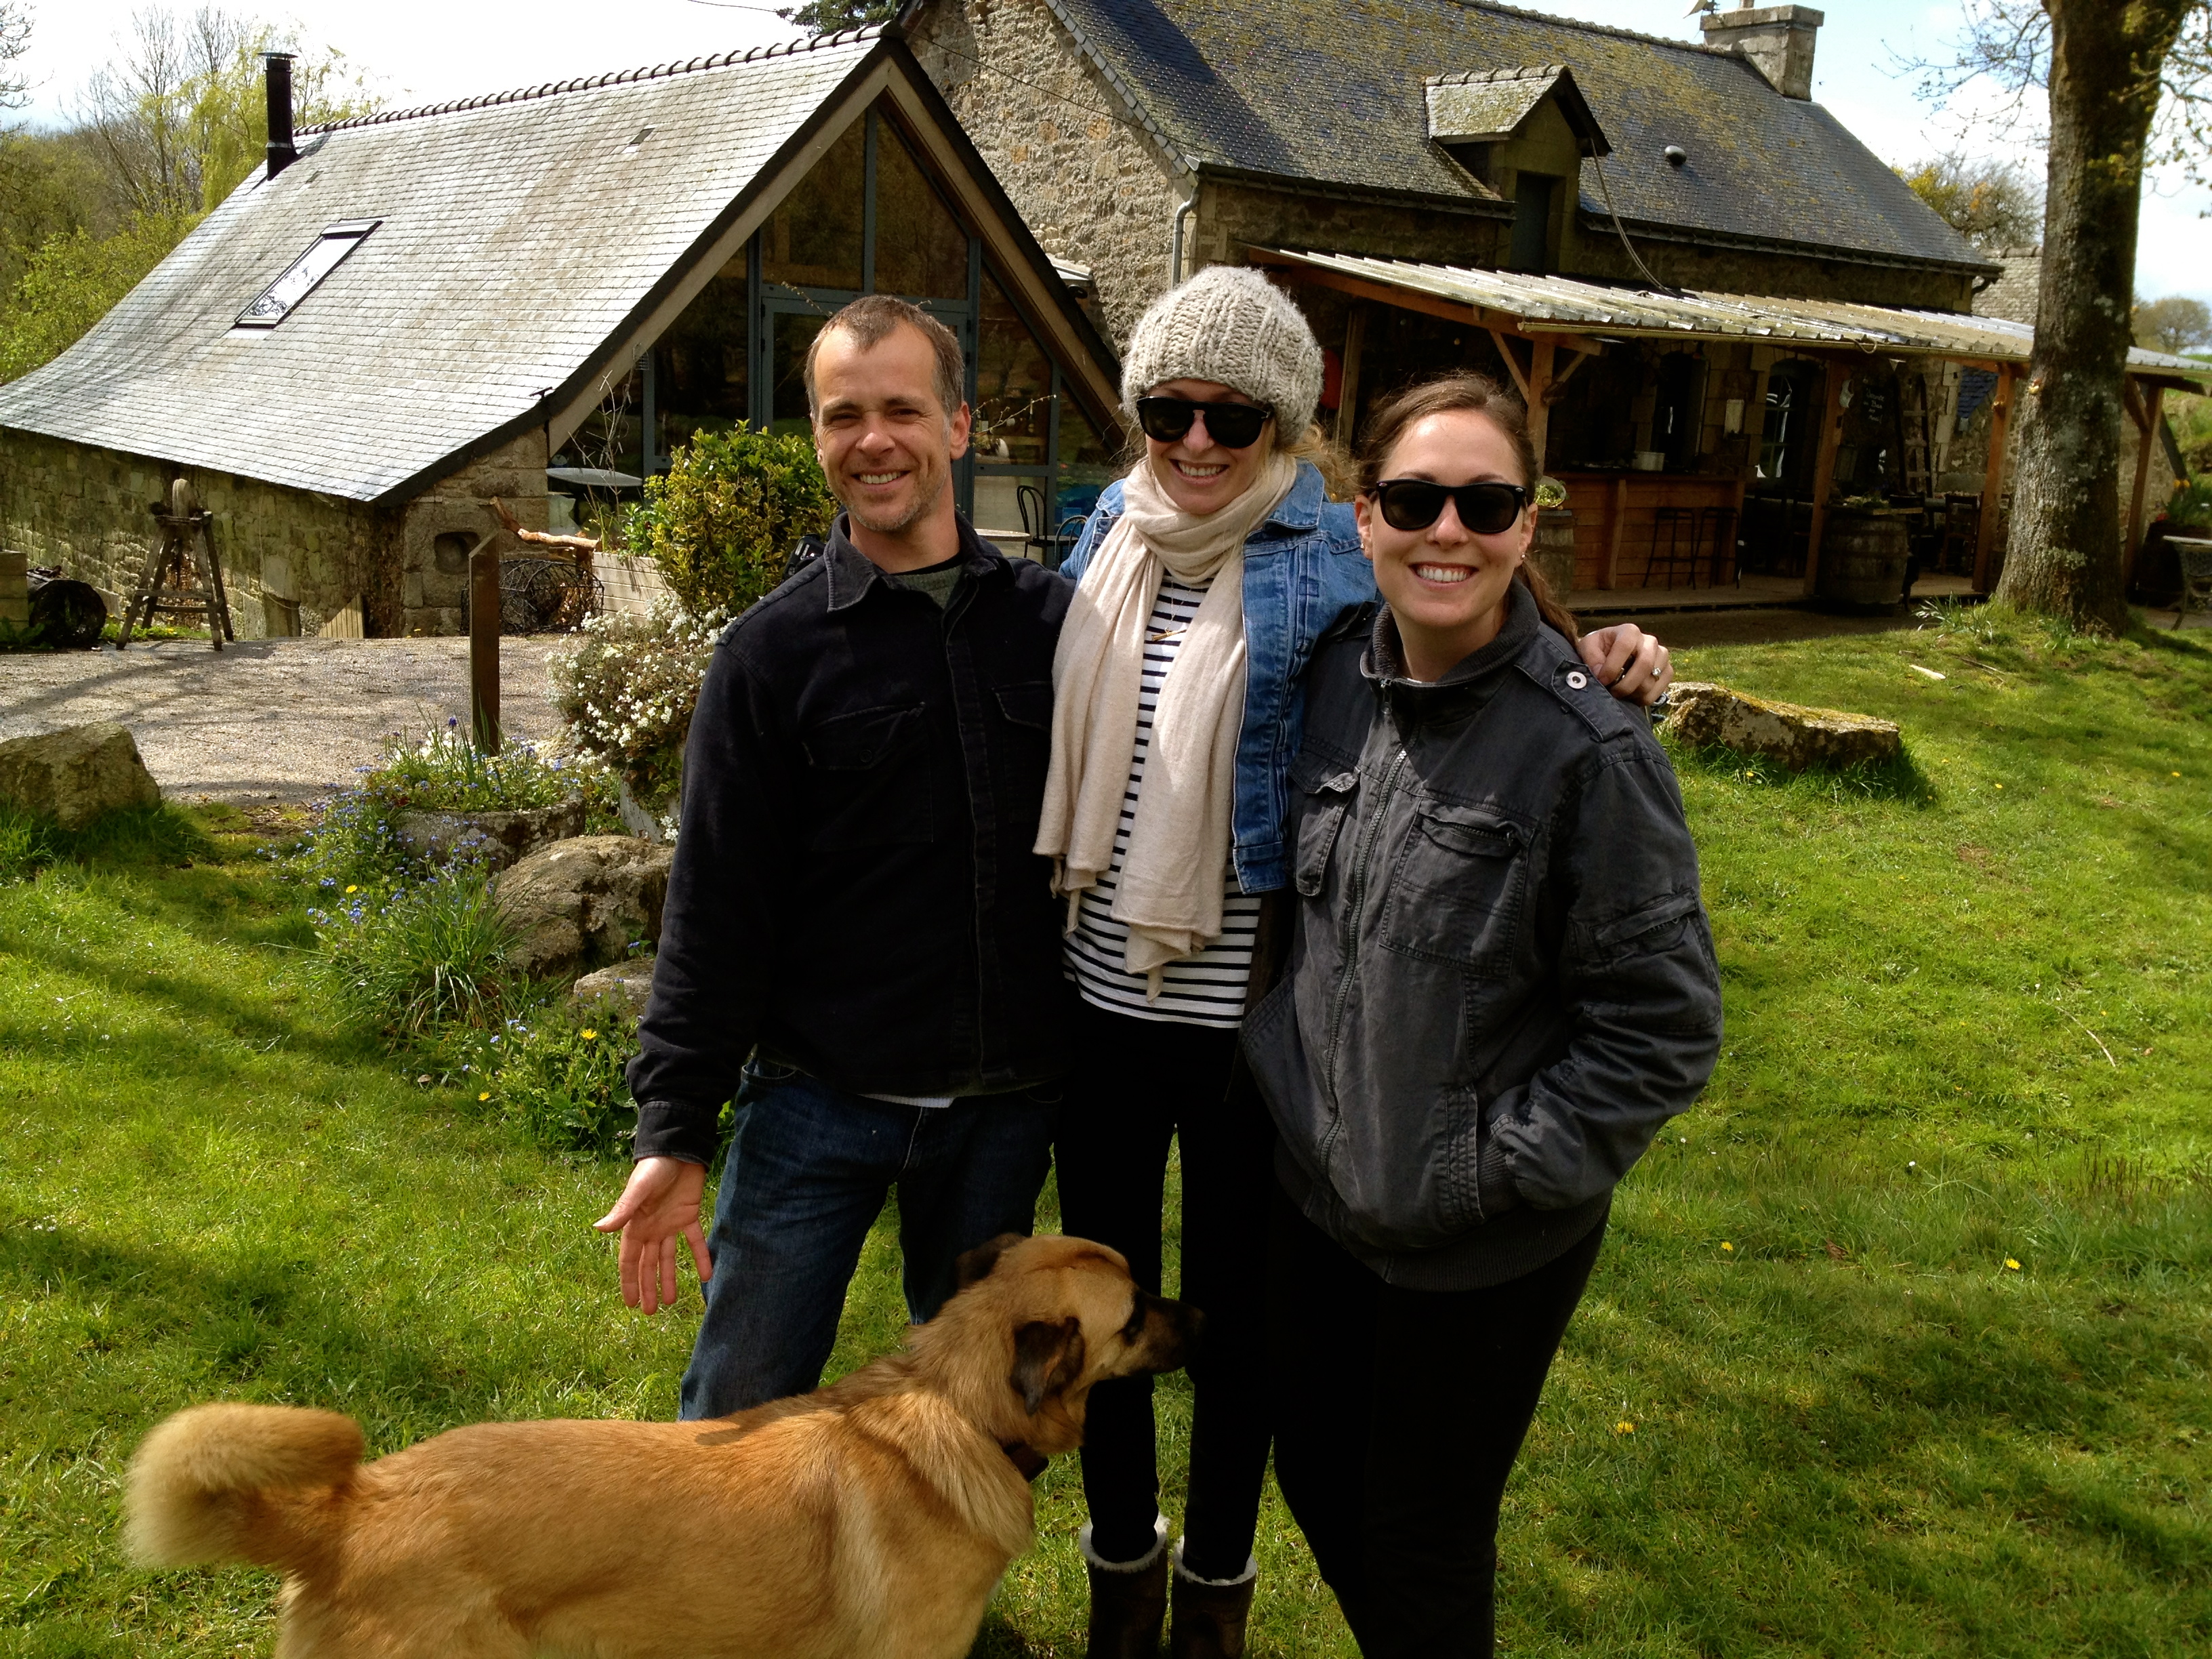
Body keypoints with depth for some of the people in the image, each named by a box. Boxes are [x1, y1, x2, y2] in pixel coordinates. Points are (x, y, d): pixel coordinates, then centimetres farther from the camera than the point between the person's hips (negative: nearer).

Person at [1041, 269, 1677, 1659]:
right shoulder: (1107, 545, 4)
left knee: (1236, 1301, 14)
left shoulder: (1338, 568, -10)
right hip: (1101, 997, 5)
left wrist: (1600, 674, -28)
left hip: (1248, 1011, -4)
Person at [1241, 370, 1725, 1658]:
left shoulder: (1589, 749, -21)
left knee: (1423, 1547, 13)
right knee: (1317, 1486, 23)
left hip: (1484, 1249, -5)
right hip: (1315, 1190, 6)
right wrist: (1296, 1070, 8)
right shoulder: (1339, 678, -3)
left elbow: (1663, 1028, -16)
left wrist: (1491, 1167, -18)